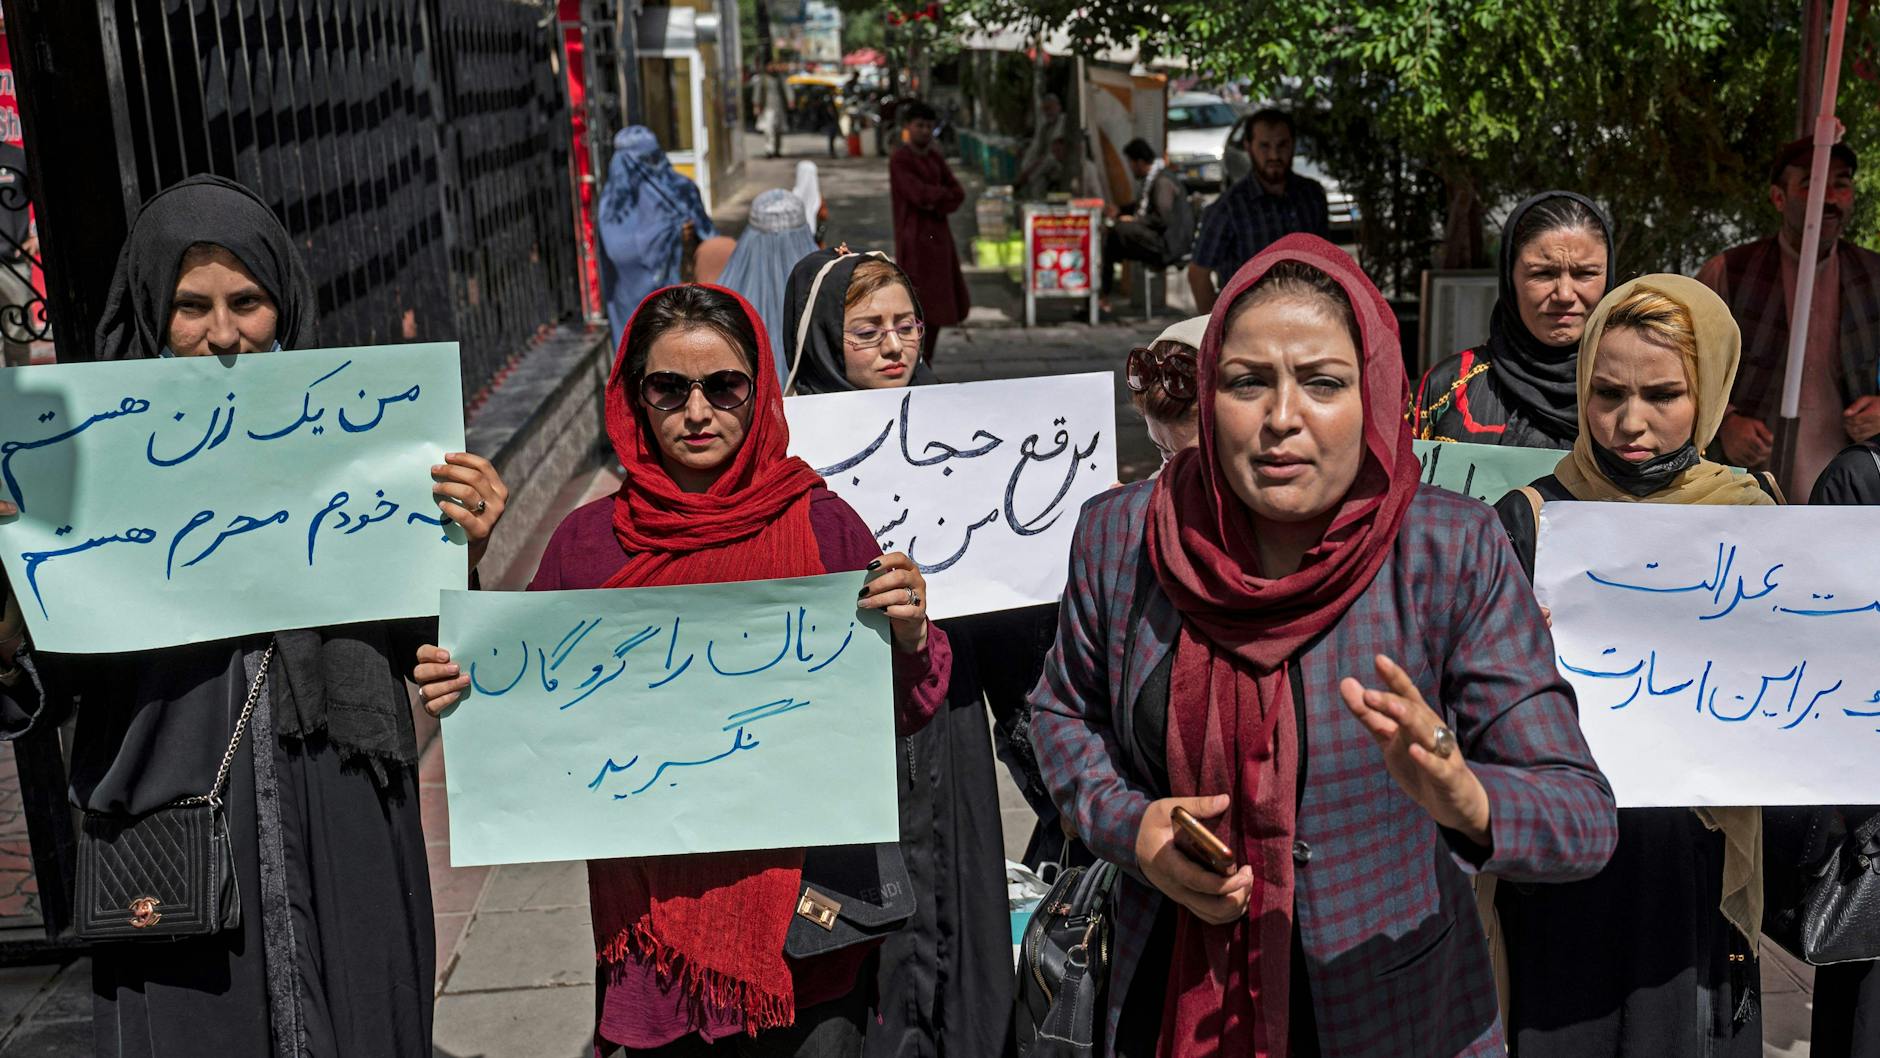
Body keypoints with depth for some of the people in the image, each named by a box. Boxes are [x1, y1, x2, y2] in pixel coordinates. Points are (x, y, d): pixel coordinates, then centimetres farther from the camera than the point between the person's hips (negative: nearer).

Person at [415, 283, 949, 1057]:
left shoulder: (821, 525, -3)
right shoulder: (587, 543, 0)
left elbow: (893, 718, 1)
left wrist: (910, 640, -18)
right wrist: (466, 690, -10)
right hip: (650, 909, 1)